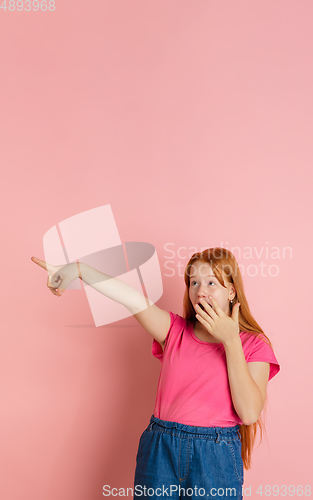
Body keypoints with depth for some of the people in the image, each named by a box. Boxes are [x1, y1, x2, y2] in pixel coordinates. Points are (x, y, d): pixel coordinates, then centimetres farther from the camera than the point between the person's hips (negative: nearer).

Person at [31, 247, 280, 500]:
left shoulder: (254, 344, -3)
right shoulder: (175, 330, 2)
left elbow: (249, 413, -14)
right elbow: (133, 299, -14)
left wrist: (231, 341, -16)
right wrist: (80, 269, -27)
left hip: (215, 459, -1)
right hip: (160, 452, 2)